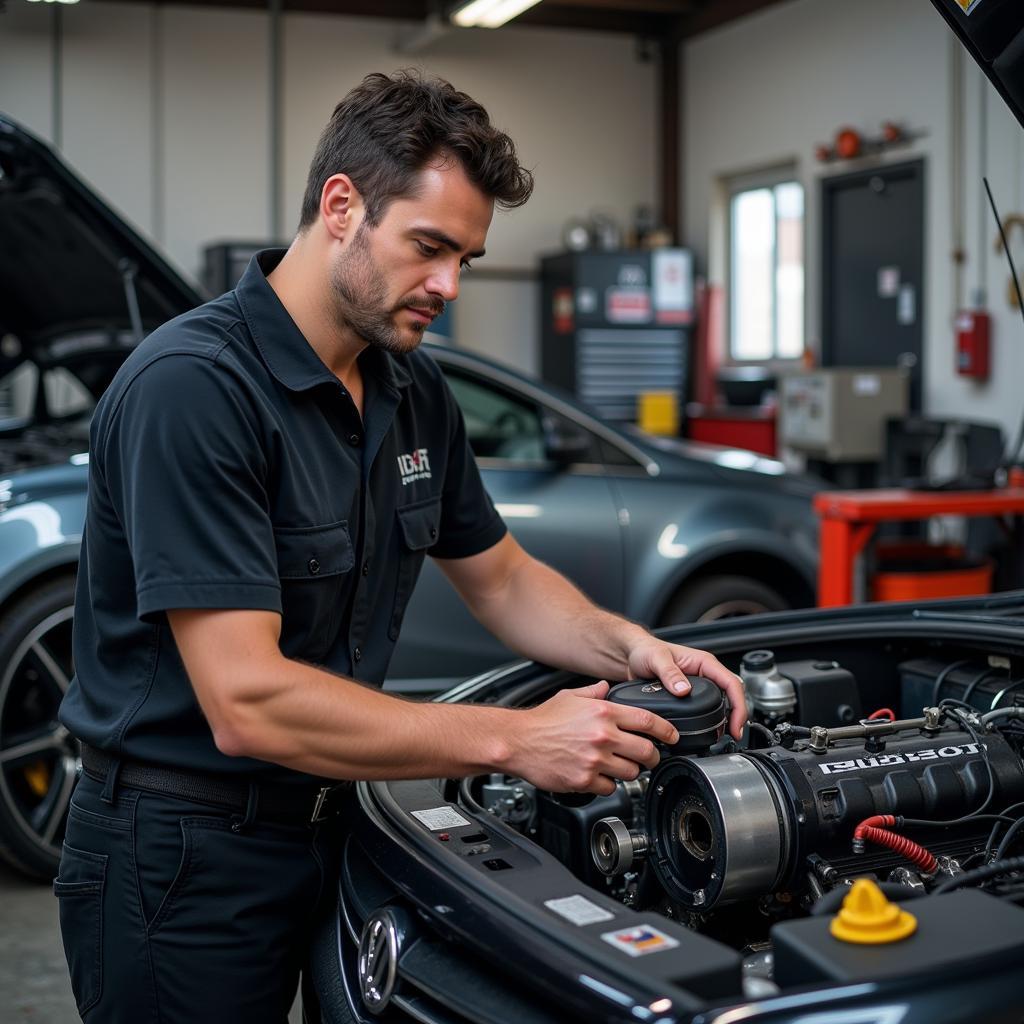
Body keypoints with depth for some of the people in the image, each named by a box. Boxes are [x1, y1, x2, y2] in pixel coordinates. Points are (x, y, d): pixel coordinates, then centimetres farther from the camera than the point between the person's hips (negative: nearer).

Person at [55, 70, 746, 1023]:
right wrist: (515, 739, -27)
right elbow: (246, 703, -29)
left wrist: (631, 648, -5)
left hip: (323, 826, 8)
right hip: (182, 859, -7)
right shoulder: (190, 385, -24)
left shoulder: (413, 390, 3)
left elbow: (500, 579, 14)